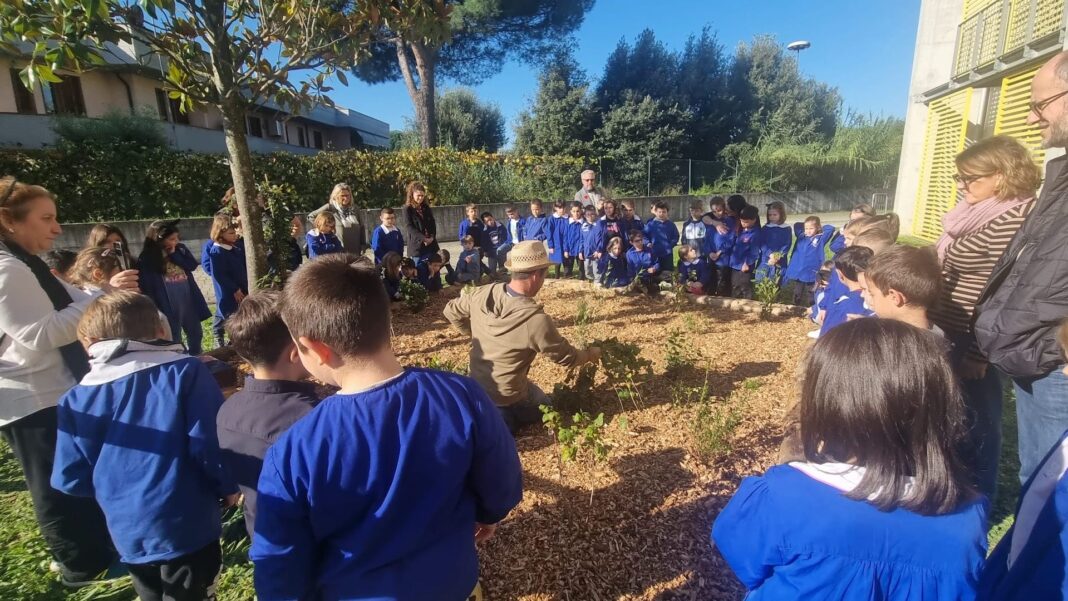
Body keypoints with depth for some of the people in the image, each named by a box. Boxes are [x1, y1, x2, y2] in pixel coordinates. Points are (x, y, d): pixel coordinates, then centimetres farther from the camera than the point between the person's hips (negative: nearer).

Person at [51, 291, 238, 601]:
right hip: (188, 526, -4)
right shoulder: (187, 371, -15)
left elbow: (71, 479, 2)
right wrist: (228, 487, -2)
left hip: (128, 534, 4)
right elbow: (210, 443, -19)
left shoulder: (77, 400, -3)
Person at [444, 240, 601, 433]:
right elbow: (566, 358, -14)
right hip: (507, 394, -6)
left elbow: (451, 311, 4)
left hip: (476, 383, 6)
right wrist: (591, 354, 6)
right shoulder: (535, 319, -29)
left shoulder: (483, 294, -14)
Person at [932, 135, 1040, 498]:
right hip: (956, 336, 9)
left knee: (977, 421, 7)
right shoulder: (978, 212, 9)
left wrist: (977, 354, -19)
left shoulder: (1011, 221, -19)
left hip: (975, 345, -9)